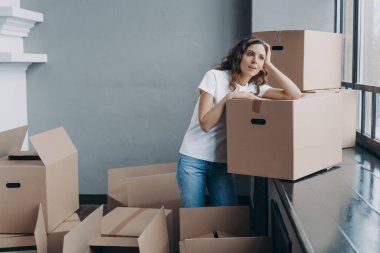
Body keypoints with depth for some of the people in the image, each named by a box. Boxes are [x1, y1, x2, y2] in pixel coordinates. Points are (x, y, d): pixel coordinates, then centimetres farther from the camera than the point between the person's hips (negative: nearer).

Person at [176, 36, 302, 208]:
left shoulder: (257, 88, 1)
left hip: (223, 162, 4)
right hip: (193, 159, -3)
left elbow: (295, 95, -12)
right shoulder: (215, 76, -11)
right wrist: (229, 97, -22)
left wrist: (269, 65, -10)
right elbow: (205, 124, -15)